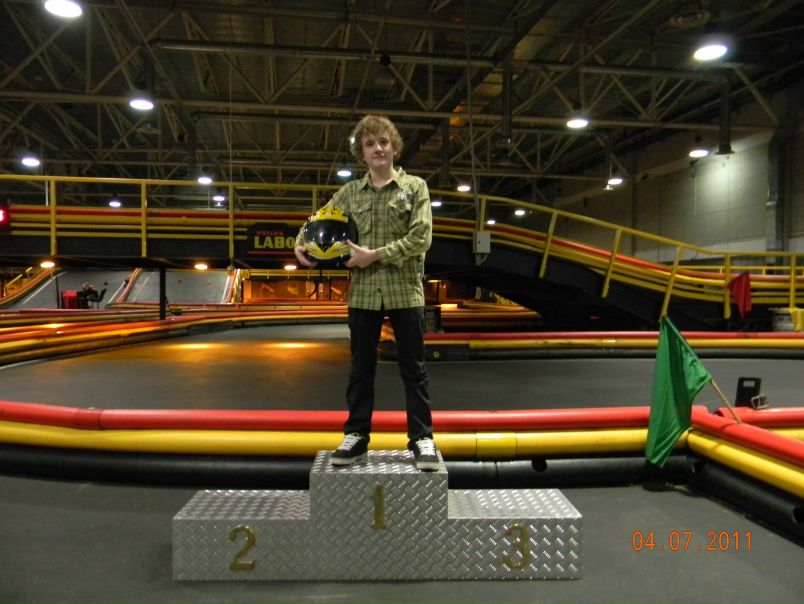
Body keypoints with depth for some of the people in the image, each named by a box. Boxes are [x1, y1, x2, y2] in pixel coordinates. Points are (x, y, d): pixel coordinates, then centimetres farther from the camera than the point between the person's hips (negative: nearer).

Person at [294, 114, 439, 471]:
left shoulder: (415, 187, 2)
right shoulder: (348, 193, 10)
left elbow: (421, 238, -10)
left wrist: (374, 255, -15)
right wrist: (301, 244, -6)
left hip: (405, 291, -2)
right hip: (363, 292, 3)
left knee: (413, 368, 4)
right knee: (361, 369, 10)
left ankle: (422, 438, 13)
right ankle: (356, 437, 20)